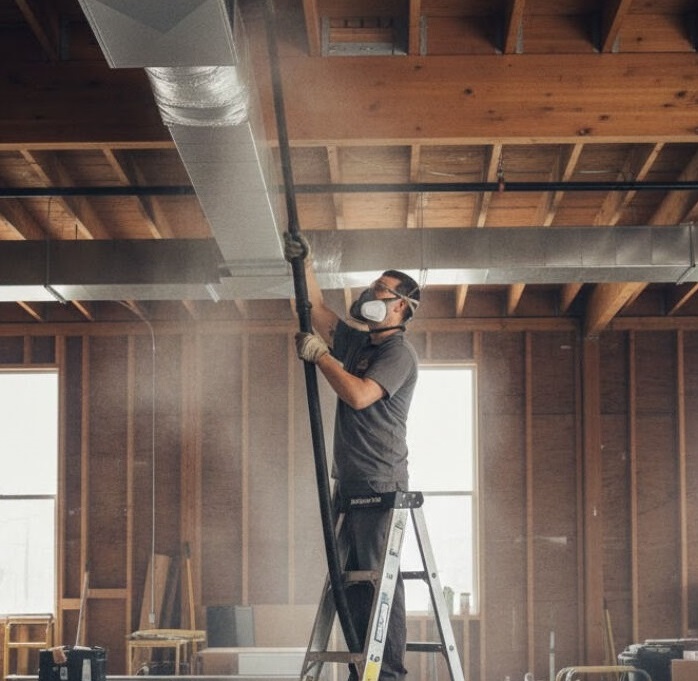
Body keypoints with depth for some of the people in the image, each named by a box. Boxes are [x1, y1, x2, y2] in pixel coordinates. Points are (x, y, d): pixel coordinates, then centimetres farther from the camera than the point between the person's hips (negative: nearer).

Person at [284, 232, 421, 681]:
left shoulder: (399, 351, -8)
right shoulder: (357, 342, 19)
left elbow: (359, 395, -20)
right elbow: (319, 310, 28)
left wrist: (320, 356, -11)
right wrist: (304, 263, 19)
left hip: (380, 483, -9)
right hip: (351, 483, 9)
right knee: (351, 579, 7)